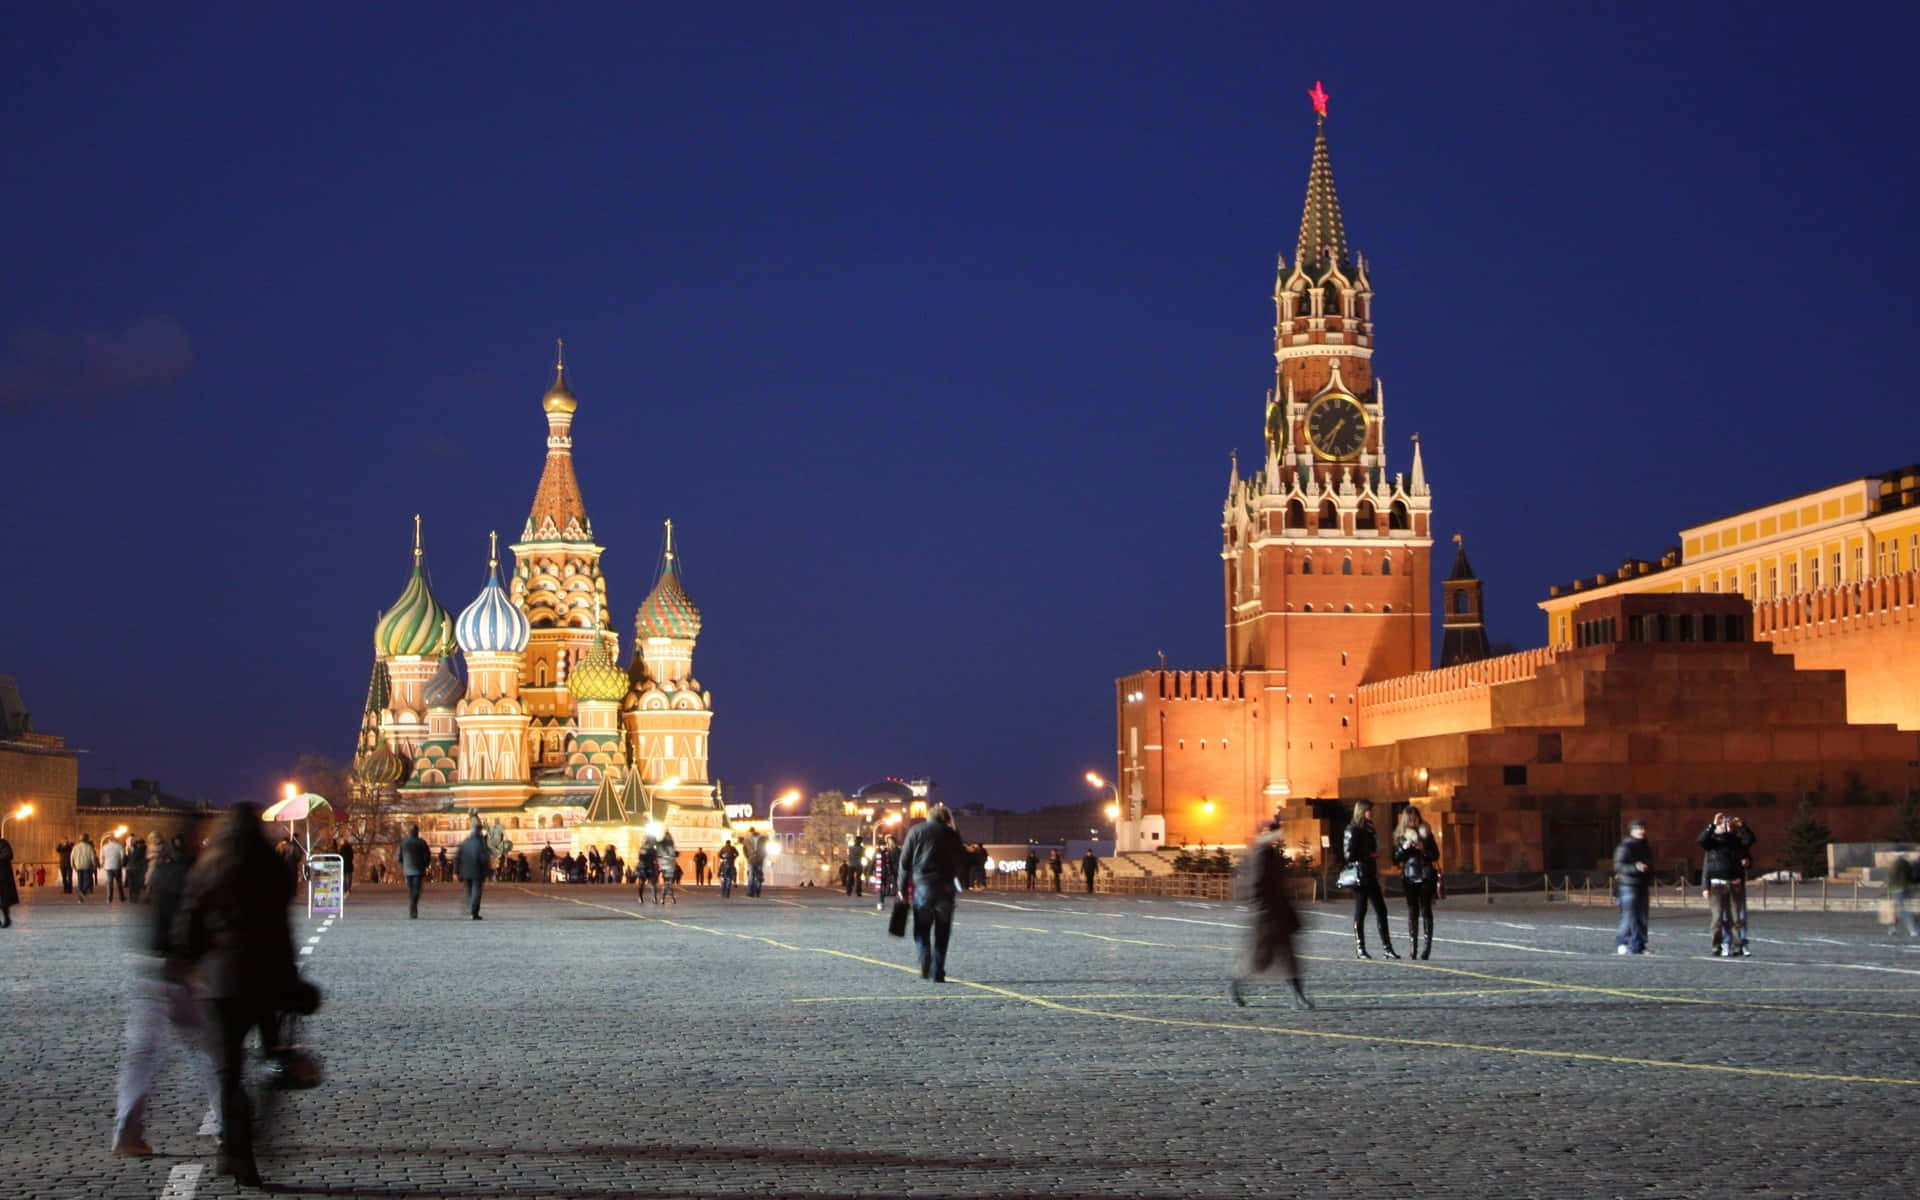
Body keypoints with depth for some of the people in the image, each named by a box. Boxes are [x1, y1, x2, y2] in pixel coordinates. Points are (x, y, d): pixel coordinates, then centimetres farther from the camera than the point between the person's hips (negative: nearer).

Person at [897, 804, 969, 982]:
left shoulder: (915, 831, 6)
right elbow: (961, 862, 6)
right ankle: (937, 972, 2)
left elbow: (905, 862, 3)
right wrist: (960, 886, 17)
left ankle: (925, 960, -16)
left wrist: (902, 888, 6)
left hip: (922, 885, 0)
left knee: (921, 929, 9)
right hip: (945, 887, 0)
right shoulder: (951, 834, 6)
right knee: (941, 932, 7)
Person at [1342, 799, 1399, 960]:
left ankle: (1386, 947, 4)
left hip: (1371, 875, 8)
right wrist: (1368, 855, -10)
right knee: (1360, 911, -2)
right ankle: (1360, 948, 5)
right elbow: (1349, 855, -15)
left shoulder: (1369, 829, 16)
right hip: (1359, 875, -8)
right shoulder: (1353, 830, -9)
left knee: (1381, 910, 3)